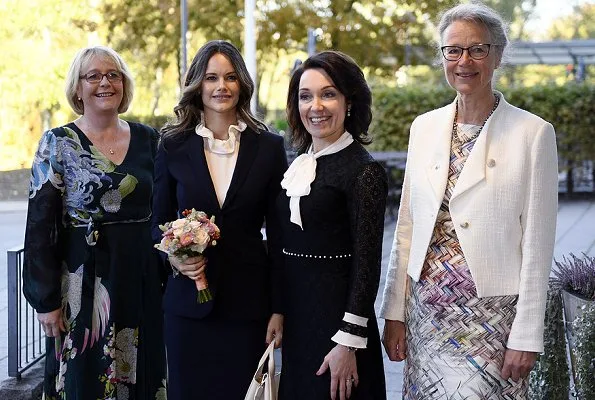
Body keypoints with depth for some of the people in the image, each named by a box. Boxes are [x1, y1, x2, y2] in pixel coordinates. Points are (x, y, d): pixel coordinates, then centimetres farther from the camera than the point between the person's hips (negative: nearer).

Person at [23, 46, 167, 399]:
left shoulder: (148, 140, 5)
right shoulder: (57, 144, -4)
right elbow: (40, 228, -6)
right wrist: (46, 300, -9)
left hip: (143, 279, 3)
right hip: (84, 280, -3)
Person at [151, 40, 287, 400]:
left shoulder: (269, 147, 1)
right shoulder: (174, 147, 3)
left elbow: (278, 234, 1)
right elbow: (160, 221, 10)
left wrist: (278, 309, -2)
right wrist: (173, 256, -12)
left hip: (248, 300, -1)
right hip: (188, 301, 1)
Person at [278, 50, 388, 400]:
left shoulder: (364, 171, -13)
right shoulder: (299, 165, 9)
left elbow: (367, 264, -15)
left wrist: (348, 343, -18)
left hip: (336, 314, -7)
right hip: (295, 312, 7)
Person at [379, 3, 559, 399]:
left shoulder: (533, 133, -7)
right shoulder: (424, 127, 7)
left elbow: (537, 245, -7)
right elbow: (406, 228, 10)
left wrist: (526, 336, -10)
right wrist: (394, 313, 7)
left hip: (490, 316, -4)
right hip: (426, 312, 4)